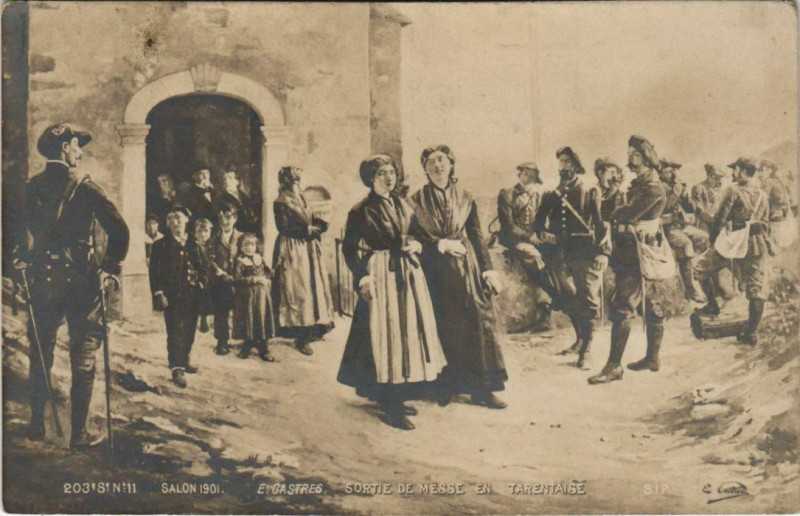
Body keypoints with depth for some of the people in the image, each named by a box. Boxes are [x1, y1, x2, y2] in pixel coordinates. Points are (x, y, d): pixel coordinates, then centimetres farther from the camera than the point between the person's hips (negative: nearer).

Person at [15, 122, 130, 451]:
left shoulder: (30, 188, 3)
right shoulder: (85, 188, -9)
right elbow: (119, 230, -13)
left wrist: (20, 261, 21)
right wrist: (110, 267, -2)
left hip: (41, 280, 4)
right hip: (80, 281, -4)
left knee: (40, 354, 16)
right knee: (82, 359, 2)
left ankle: (37, 425, 23)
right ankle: (78, 435, 4)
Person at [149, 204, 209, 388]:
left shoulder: (195, 246, 11)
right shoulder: (161, 246, 3)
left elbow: (204, 269, 14)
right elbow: (154, 272, 0)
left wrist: (201, 286, 0)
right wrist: (159, 294, -8)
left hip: (192, 296, 3)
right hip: (171, 297, -3)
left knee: (189, 331, 10)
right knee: (175, 332, -9)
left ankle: (184, 360, 30)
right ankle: (177, 369, -8)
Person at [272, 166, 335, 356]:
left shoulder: (301, 198, 15)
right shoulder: (281, 202, -8)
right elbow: (283, 228, -14)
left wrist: (319, 225, -5)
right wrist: (306, 230, -17)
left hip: (308, 249, 8)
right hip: (292, 250, -8)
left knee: (314, 287, 7)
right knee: (297, 291, -6)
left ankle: (312, 330, 15)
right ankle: (302, 337, -2)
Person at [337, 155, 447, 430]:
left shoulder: (404, 206, 13)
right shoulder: (361, 211, -6)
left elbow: (417, 235, 20)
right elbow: (349, 248, -7)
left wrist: (417, 246, -3)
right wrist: (362, 276, -18)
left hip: (409, 274, 7)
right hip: (380, 276, -7)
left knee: (409, 332, 9)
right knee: (384, 335, -8)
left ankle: (398, 397, 20)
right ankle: (390, 409, -4)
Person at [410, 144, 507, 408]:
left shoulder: (465, 198, 9)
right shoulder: (417, 200, 4)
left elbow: (477, 236, 7)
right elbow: (414, 238, 0)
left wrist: (488, 268, -1)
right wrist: (441, 244, -12)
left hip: (466, 267, 1)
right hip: (435, 271, -1)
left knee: (476, 321, -5)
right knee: (442, 327, 1)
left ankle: (481, 387, 2)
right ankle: (445, 386, 13)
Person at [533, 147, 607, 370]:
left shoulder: (591, 191, 1)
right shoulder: (553, 194, 15)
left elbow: (601, 222, -7)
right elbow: (539, 222, 13)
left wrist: (602, 252, -17)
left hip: (585, 253, -5)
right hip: (561, 254, 5)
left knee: (588, 300, -4)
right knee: (568, 299, 12)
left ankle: (585, 351, 0)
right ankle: (580, 339, 31)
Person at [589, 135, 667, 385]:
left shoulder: (653, 187, -15)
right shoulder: (640, 184, 15)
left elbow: (629, 214, -21)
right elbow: (628, 214, 8)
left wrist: (616, 214, -1)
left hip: (637, 255, -10)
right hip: (642, 253, 10)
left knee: (622, 308, -12)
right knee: (651, 305, 15)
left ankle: (614, 366, -11)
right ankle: (652, 357, 25)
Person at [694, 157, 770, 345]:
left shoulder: (734, 190, -6)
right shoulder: (763, 195, 13)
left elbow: (720, 218, -8)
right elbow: (766, 223, 17)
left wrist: (713, 240, 3)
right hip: (757, 246, 6)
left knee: (701, 267, 15)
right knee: (756, 289, 6)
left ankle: (713, 305, 16)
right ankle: (751, 333, 7)